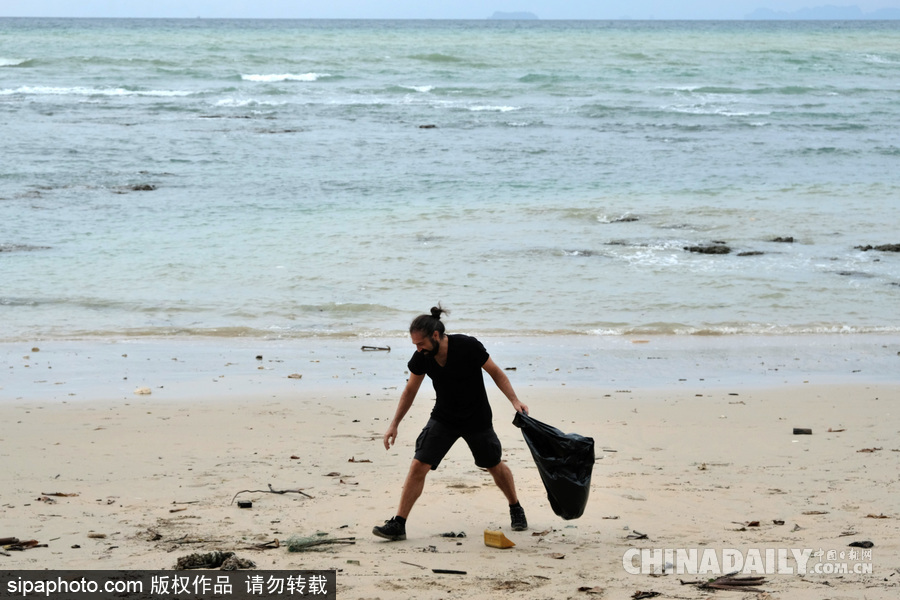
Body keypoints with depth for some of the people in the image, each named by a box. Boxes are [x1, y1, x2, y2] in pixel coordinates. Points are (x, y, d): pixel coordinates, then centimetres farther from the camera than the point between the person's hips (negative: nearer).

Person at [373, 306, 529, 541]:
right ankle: (398, 524, -9)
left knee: (495, 466, 13)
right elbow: (410, 391, 1)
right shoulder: (421, 358, -15)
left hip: (477, 418, -2)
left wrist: (514, 401, -21)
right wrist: (394, 424, 3)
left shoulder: (468, 346, -26)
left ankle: (516, 509, 40)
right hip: (443, 418, 2)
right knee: (419, 465, -12)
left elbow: (496, 373, -12)